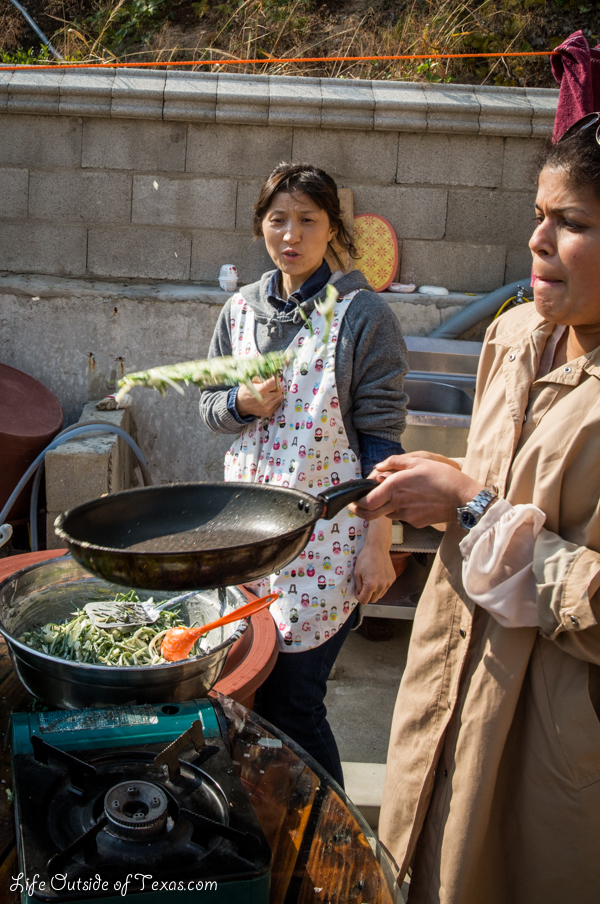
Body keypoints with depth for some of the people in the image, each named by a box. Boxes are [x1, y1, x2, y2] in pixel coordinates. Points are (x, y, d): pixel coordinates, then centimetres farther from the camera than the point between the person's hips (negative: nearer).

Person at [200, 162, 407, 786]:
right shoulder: (241, 308, 8)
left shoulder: (363, 315, -7)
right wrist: (244, 403, -9)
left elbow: (382, 436, -8)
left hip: (325, 533, -5)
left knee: (290, 701, -3)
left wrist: (378, 544, -11)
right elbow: (210, 406, 14)